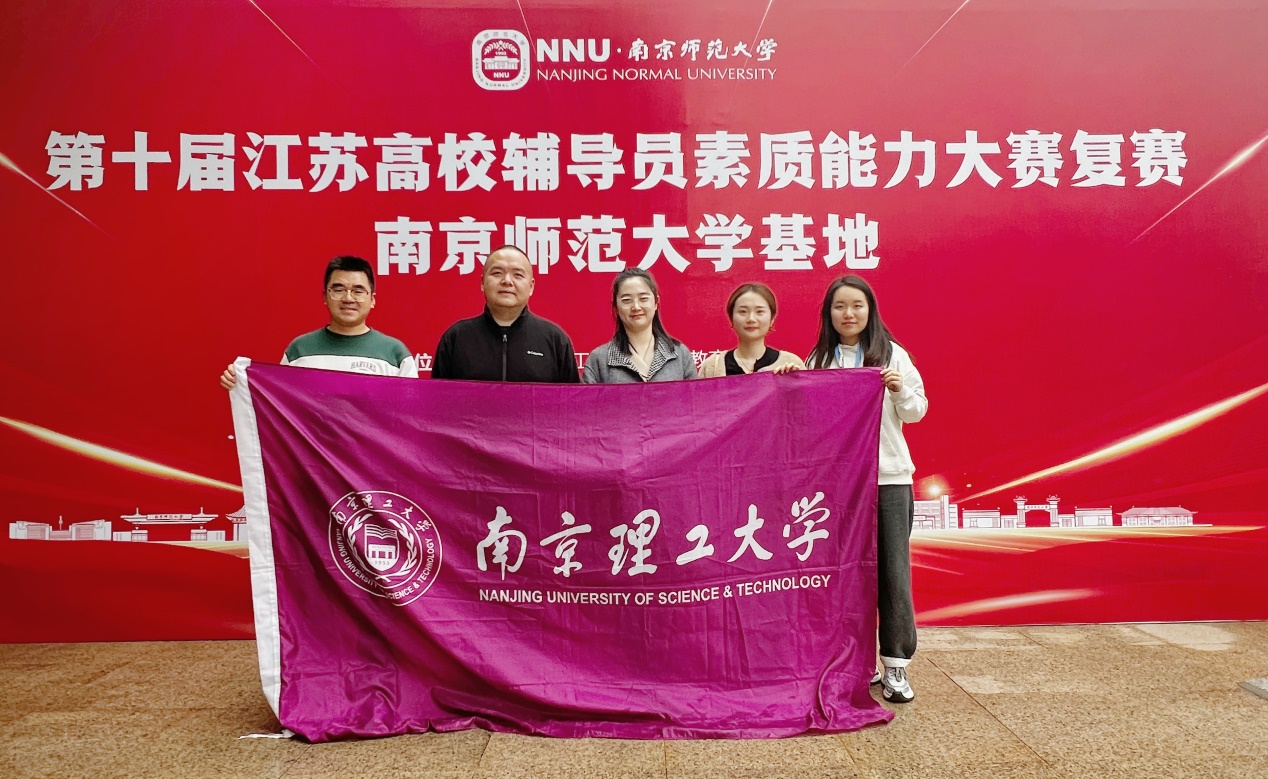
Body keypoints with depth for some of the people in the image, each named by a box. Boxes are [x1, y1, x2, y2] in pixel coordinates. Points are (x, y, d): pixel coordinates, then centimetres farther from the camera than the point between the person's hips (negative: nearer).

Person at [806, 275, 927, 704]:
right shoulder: (816, 361, 7)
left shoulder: (893, 354, 5)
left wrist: (900, 390, -12)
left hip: (889, 477, -1)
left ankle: (895, 665, 10)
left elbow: (916, 413, 8)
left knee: (893, 571, 0)